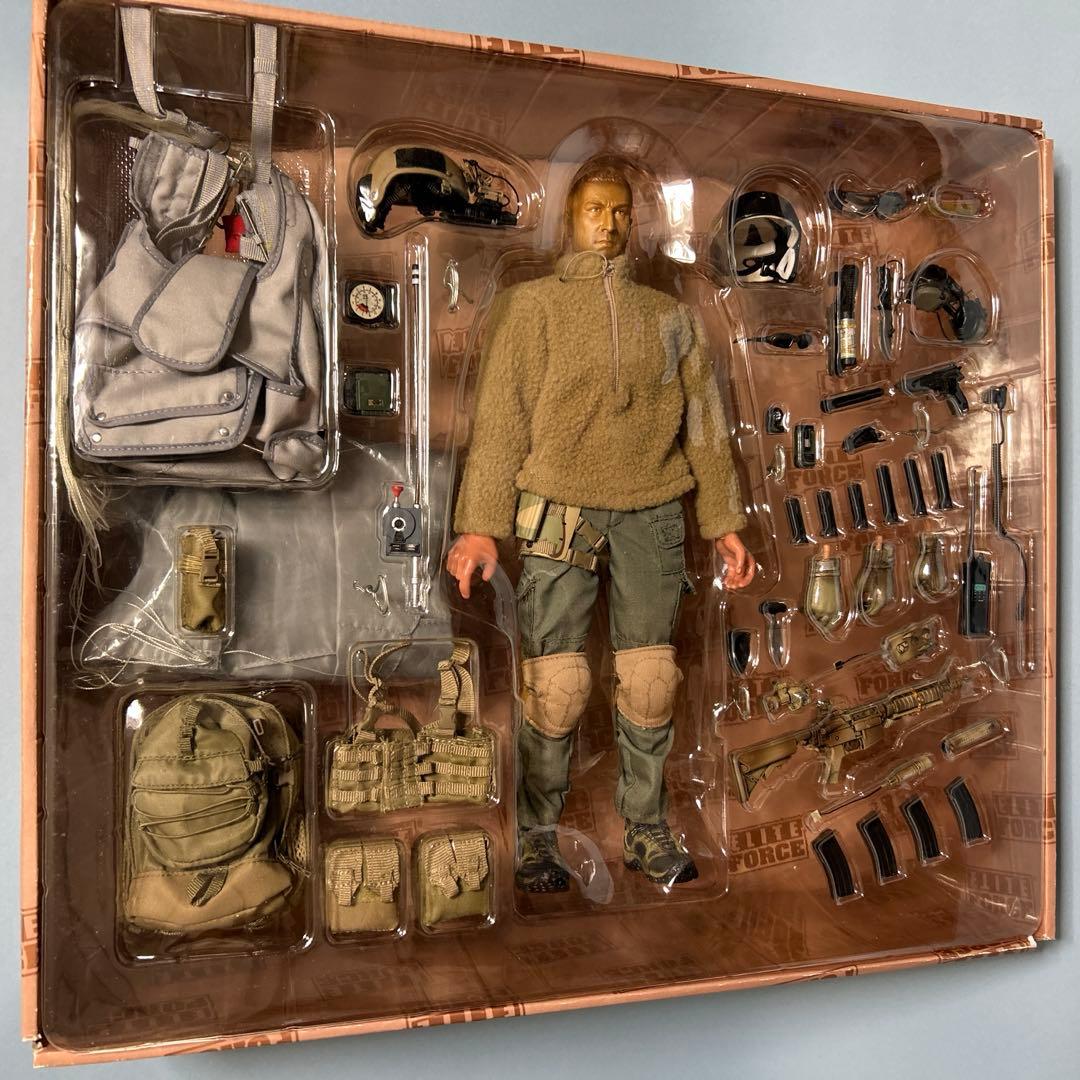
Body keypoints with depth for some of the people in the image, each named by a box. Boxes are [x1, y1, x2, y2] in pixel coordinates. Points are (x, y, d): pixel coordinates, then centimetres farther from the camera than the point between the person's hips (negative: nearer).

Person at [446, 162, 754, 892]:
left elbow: (704, 421, 15)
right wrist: (481, 526, -9)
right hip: (561, 509, -2)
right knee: (556, 683, -4)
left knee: (650, 680, 4)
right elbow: (501, 420, 0)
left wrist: (725, 523, 8)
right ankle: (538, 838, 12)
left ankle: (648, 831, 19)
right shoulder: (532, 306, 9)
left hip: (652, 511, 3)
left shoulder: (670, 316, 18)